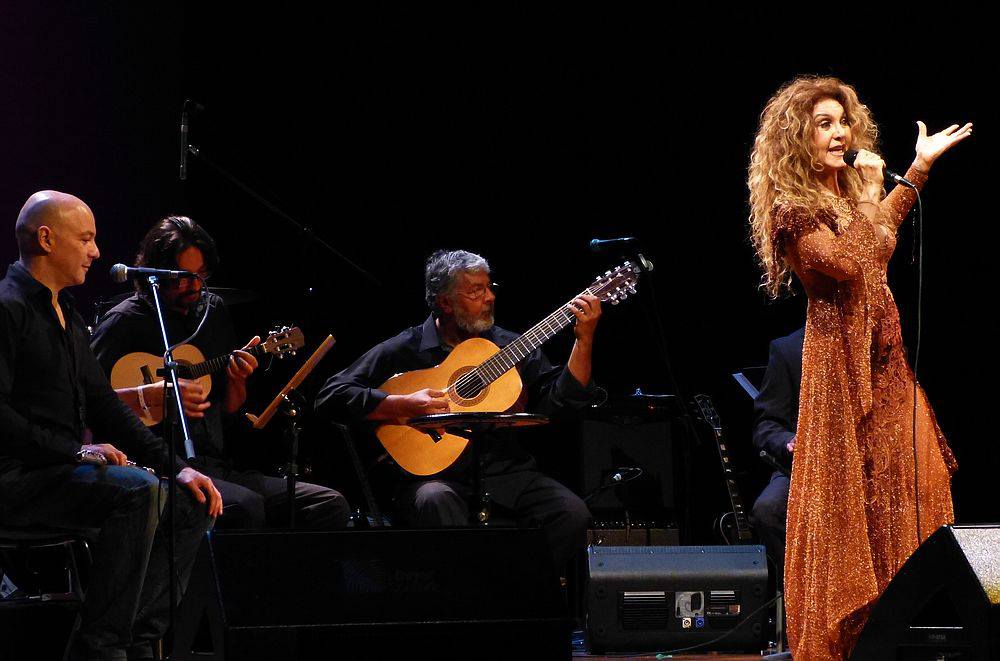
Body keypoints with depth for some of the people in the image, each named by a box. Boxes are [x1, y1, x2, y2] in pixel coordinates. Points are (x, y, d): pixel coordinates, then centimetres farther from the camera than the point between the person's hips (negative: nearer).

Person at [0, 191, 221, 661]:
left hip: (65, 469, 10)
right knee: (139, 491, -30)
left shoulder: (67, 316, 21)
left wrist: (177, 466, 9)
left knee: (192, 504, 1)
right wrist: (77, 451, -24)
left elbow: (104, 404, 20)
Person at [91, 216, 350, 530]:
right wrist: (152, 395, -20)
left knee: (331, 506, -9)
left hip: (219, 465, 7)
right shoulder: (126, 321, -1)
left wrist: (236, 379, 3)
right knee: (245, 506, -36)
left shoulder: (213, 310, 19)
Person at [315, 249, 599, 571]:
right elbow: (331, 396, -3)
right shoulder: (405, 350, 4)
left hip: (506, 471, 3)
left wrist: (584, 339, -3)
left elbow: (560, 400, 7)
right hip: (435, 474, -3)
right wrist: (405, 405, -14)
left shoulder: (510, 346, 15)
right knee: (435, 502, -38)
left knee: (571, 513, -22)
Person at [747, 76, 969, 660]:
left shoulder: (848, 193, 12)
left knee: (914, 478, 5)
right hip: (841, 356, -8)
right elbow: (849, 263, -27)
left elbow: (883, 232, 35)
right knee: (852, 488, -6)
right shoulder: (792, 210, -13)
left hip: (885, 354, 8)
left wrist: (921, 165, 35)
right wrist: (869, 193, -17)